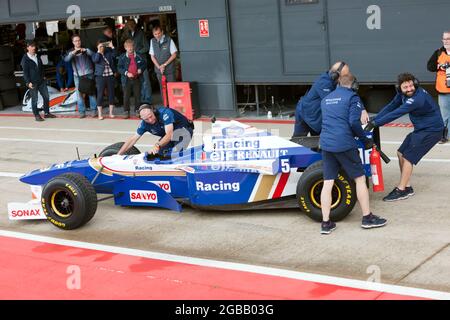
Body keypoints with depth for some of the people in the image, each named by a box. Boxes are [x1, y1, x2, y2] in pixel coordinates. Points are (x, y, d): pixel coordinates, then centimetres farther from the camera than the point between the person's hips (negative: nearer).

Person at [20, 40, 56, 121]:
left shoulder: (37, 56, 12)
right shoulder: (25, 59, -8)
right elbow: (25, 72, -10)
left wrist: (43, 76, 14)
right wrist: (28, 82, -15)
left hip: (41, 81, 6)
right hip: (33, 83, -6)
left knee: (46, 97, 7)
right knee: (34, 99, 0)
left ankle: (46, 113, 19)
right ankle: (36, 115, 9)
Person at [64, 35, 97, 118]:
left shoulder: (85, 49, 9)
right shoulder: (71, 52, 9)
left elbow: (93, 54, -8)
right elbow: (66, 59, -9)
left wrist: (85, 50, -24)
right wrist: (73, 52, -25)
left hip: (89, 74, 0)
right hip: (78, 76, 0)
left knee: (92, 92, -2)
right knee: (80, 94, -4)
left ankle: (94, 110, 5)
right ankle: (82, 112, 0)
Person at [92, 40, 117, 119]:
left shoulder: (108, 53, 12)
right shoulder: (95, 55, 4)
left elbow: (114, 55, -1)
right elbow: (95, 60, -14)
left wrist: (112, 47, -6)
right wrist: (99, 51, -12)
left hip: (110, 76, 3)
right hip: (100, 76, -3)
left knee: (111, 94, 5)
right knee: (100, 94, -2)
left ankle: (111, 113, 14)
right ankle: (100, 114, 3)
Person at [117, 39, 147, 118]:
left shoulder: (139, 56, 4)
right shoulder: (122, 57, 0)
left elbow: (144, 64, 14)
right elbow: (119, 68, -2)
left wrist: (141, 69, -6)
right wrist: (126, 73, -16)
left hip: (137, 79, 2)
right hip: (127, 79, -1)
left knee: (137, 96, 8)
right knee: (126, 96, 0)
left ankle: (137, 110, 20)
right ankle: (126, 112, 8)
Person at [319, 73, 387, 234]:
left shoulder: (326, 99, 20)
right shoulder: (352, 97, 0)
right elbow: (354, 122, -11)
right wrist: (365, 140, 0)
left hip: (326, 144, 6)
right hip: (344, 144, -6)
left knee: (327, 183, 5)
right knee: (360, 178, 6)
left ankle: (326, 223, 3)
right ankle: (367, 218, 11)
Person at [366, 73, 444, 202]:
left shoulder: (418, 98, -32)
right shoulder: (403, 94, -4)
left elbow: (395, 114, -35)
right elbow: (390, 107, 0)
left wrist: (375, 123, -32)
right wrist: (373, 120, -12)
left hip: (432, 131, -9)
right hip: (421, 129, 9)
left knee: (408, 157, -10)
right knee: (401, 153, 10)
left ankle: (401, 190, 0)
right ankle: (407, 187, 18)